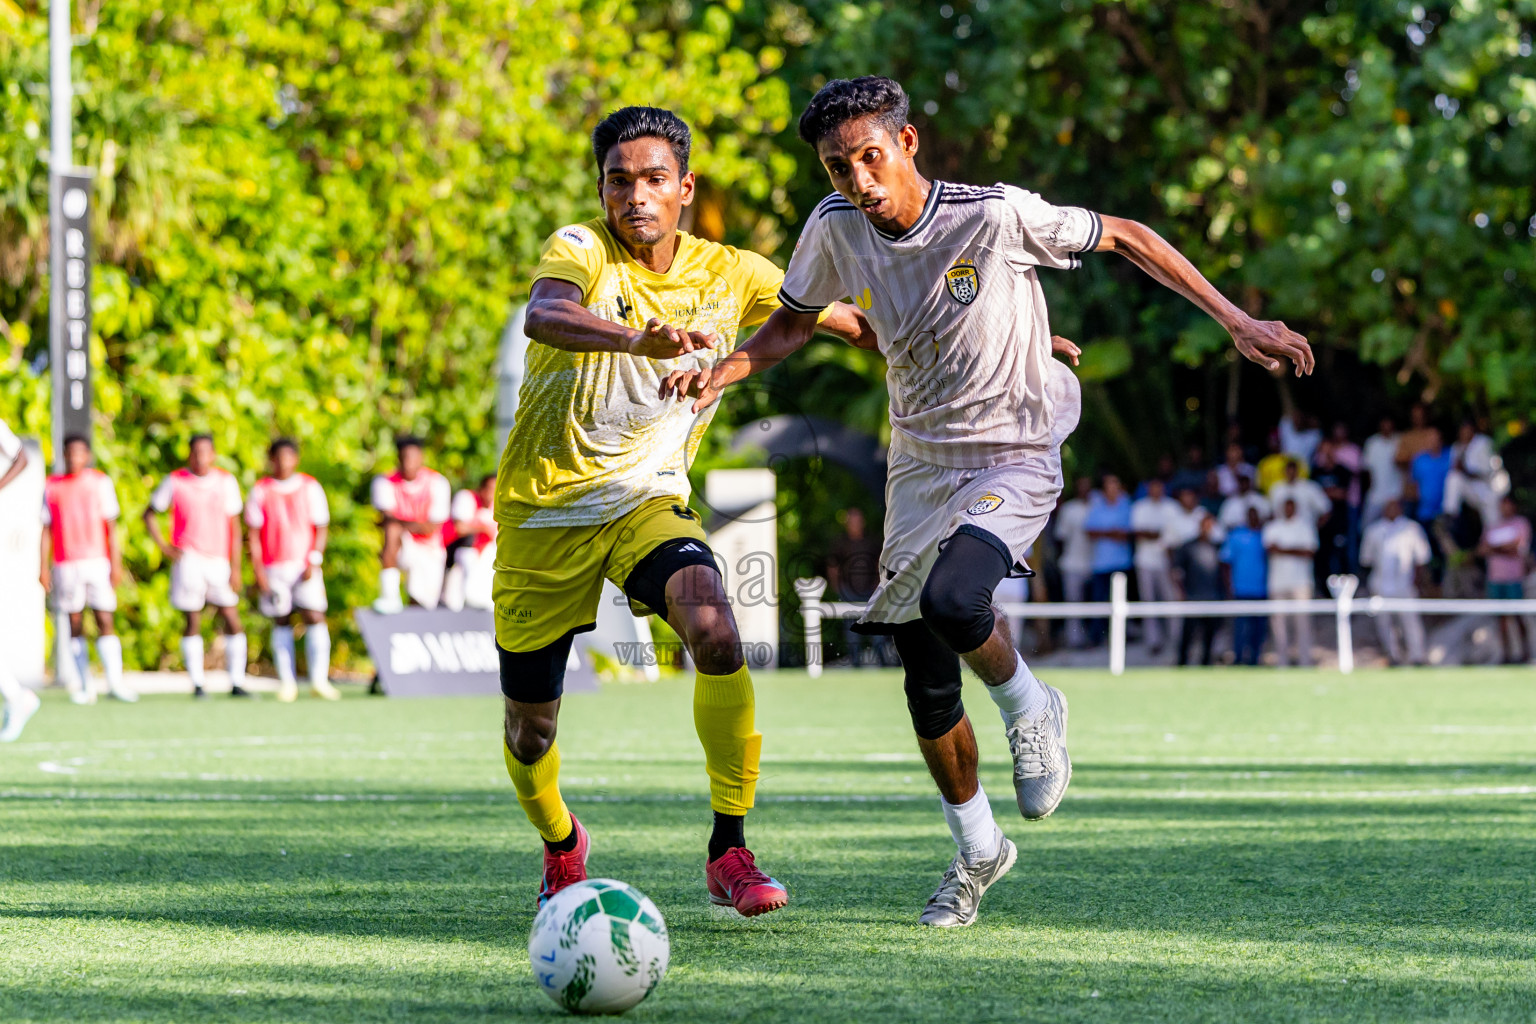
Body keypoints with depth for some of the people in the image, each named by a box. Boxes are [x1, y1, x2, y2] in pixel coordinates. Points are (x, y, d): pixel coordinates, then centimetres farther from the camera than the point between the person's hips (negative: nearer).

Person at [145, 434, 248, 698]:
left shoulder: (226, 481, 7)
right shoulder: (175, 481, 1)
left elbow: (234, 527, 8)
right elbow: (149, 514, 9)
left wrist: (235, 568, 2)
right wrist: (164, 547, -3)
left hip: (218, 560, 2)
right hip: (188, 559, -2)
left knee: (232, 621, -3)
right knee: (193, 622, -2)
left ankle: (237, 683, 2)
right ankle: (197, 684, 4)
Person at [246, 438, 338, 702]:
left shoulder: (310, 487, 5)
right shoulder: (260, 491, 4)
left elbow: (322, 527, 5)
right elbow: (253, 533, 5)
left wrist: (313, 562, -7)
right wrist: (258, 570, -3)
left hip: (305, 567, 0)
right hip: (273, 568, 0)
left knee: (315, 617, -12)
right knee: (281, 623, 2)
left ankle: (319, 680, -12)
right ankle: (286, 682, 7)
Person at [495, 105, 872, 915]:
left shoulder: (731, 275, -1)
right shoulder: (580, 250, -12)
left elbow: (851, 320, 13)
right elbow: (544, 316, -36)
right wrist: (641, 338, -55)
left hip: (648, 499, 1)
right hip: (543, 508, -1)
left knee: (714, 633, -29)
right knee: (530, 720, 7)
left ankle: (729, 853, -19)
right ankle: (560, 847, 41)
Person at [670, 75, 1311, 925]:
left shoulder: (998, 216, -21)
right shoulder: (835, 228, -7)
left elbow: (1123, 237, -9)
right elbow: (793, 322, 11)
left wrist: (1235, 320, -11)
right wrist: (724, 370, -9)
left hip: (1017, 459, -5)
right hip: (920, 465, 5)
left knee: (950, 600, -33)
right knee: (927, 689, 6)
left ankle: (1028, 706, 0)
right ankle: (976, 851, 30)